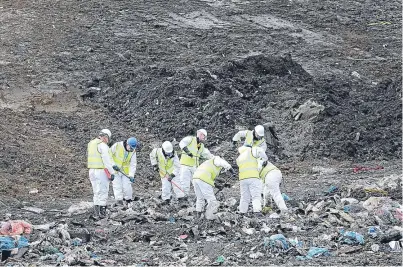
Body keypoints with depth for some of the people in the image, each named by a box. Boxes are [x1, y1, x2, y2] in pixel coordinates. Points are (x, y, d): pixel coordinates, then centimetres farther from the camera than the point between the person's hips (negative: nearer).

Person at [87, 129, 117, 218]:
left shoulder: (91, 144, 14)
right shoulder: (102, 145, -14)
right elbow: (106, 160, -17)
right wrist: (112, 172, -13)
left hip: (92, 171, 8)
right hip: (101, 171, -8)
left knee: (96, 192, 13)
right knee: (103, 192, -2)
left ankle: (96, 212, 13)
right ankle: (102, 212, -4)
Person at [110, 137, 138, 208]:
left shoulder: (133, 152, -4)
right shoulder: (117, 146, -16)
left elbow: (133, 165, -6)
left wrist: (131, 175, -18)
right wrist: (113, 165, -19)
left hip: (125, 172, 2)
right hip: (115, 170, -2)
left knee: (127, 186, -3)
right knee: (117, 185, -12)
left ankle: (128, 200, 14)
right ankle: (119, 199, -13)